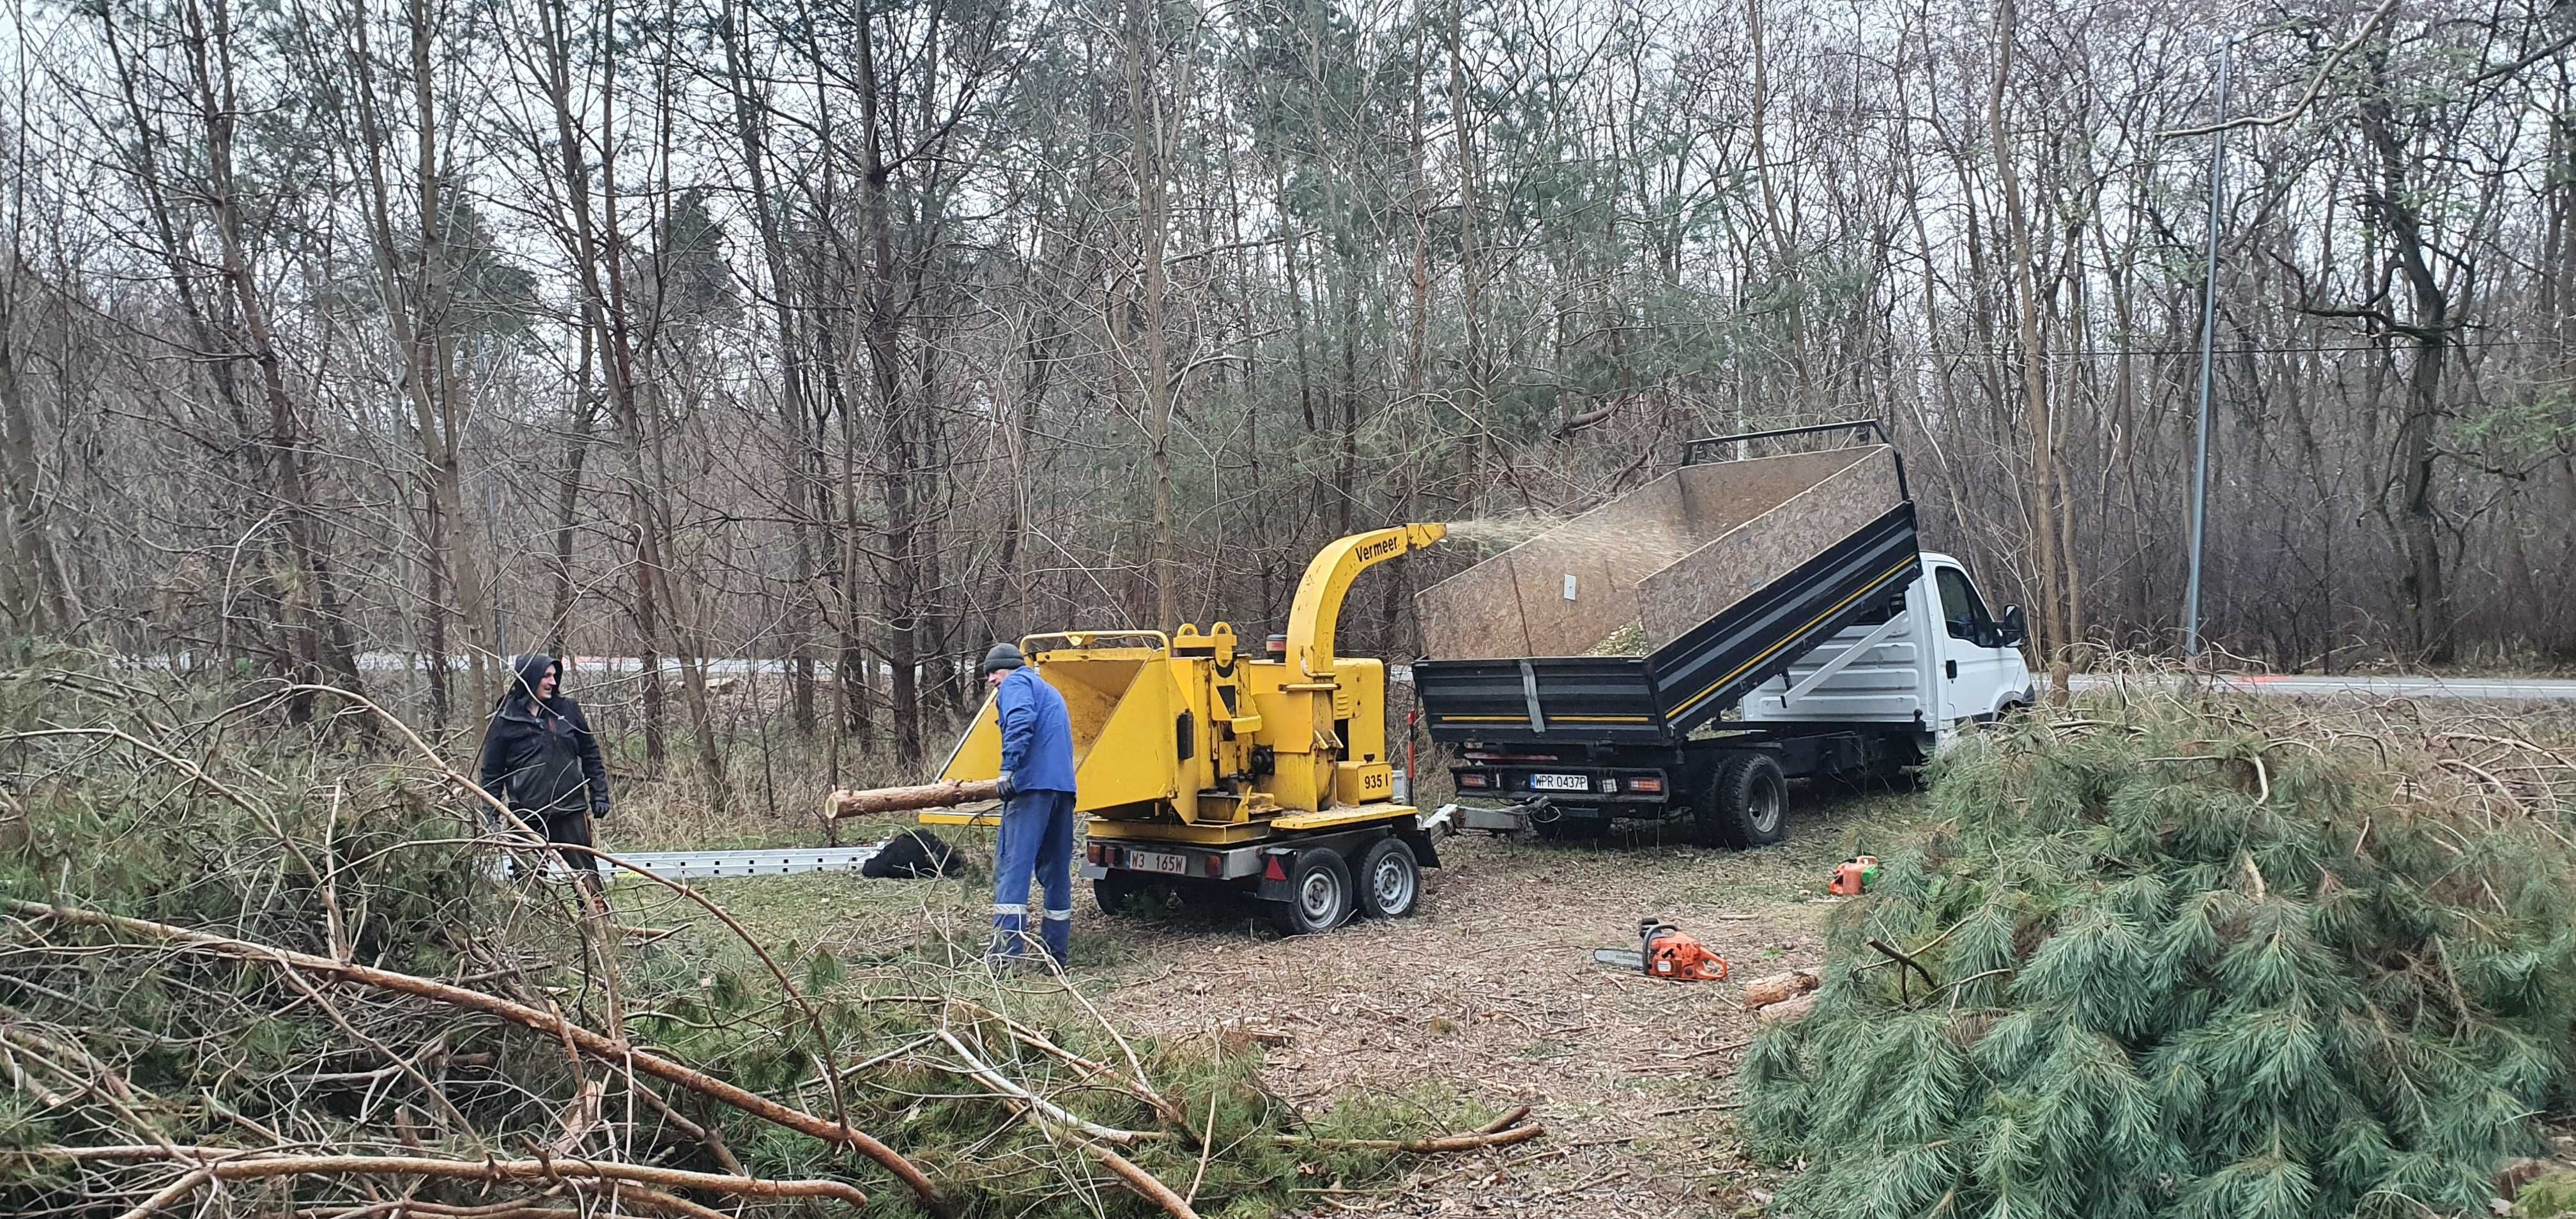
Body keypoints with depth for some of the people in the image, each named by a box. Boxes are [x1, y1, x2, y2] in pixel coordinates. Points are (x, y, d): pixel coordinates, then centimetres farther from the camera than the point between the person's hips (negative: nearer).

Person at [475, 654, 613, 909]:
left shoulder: (567, 709, 7)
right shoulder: (504, 720, 1)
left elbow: (590, 754, 13)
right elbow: (492, 772, 5)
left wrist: (600, 795, 7)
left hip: (570, 810, 1)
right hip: (527, 816, -1)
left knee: (586, 873, 2)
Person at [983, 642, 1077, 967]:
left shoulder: (1016, 684, 5)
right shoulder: (1049, 691, 32)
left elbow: (1020, 723, -15)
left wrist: (1008, 769, -22)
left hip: (1033, 783, -9)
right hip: (1064, 785, 9)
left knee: (1012, 863, -12)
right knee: (1056, 870, 11)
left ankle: (1008, 951, -21)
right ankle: (1057, 953, 13)